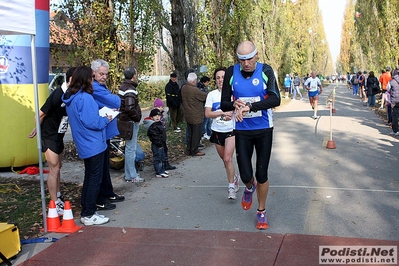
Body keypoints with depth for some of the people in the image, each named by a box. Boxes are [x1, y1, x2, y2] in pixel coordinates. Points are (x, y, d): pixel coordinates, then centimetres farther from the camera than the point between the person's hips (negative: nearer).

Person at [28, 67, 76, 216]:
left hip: (59, 136, 8)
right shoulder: (58, 95, -25)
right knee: (54, 169, -5)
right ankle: (55, 205, 3)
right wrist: (37, 130, 0)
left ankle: (58, 197, 32)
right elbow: (40, 115, -17)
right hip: (49, 136, -8)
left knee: (58, 166, 18)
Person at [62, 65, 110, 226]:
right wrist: (106, 120, -6)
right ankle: (88, 215, 5)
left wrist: (101, 115, 11)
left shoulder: (71, 98, 8)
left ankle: (85, 210, 26)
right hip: (93, 144, -9)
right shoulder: (85, 98, -20)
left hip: (85, 145, 9)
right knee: (95, 178, -1)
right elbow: (91, 122, -22)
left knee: (89, 177, 18)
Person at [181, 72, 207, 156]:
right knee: (196, 134, 4)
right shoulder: (194, 90, -25)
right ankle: (194, 151, 12)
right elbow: (205, 97, -16)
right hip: (196, 116, -8)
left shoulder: (183, 88, 2)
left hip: (188, 116, 8)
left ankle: (189, 150, 26)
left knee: (190, 133, 18)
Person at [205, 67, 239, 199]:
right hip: (217, 131, 3)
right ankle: (234, 177, 41)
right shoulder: (212, 94, 0)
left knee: (227, 159, -16)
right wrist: (223, 113, -22)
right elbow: (207, 114, -9)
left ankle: (231, 187, -5)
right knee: (224, 159, 16)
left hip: (231, 130, -3)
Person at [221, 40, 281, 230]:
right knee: (245, 176, -1)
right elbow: (224, 104, -3)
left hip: (264, 130, -1)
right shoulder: (231, 72, -5)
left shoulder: (266, 71, -9)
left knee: (262, 175, 5)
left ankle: (261, 212, 29)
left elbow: (275, 99, -20)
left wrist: (249, 106, -30)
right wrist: (234, 105, -26)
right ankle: (250, 187, 39)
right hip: (242, 131, 1)